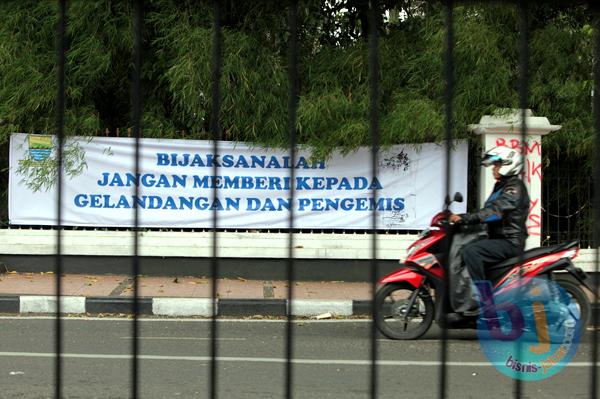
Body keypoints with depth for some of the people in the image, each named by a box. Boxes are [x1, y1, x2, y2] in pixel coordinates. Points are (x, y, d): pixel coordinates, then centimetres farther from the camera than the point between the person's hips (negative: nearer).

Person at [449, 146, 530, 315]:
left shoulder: (515, 186, -11)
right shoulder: (501, 186, 22)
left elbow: (495, 211, -24)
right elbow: (488, 211, 19)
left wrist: (465, 218, -30)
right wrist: (462, 218, 7)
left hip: (510, 242, -11)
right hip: (499, 240, 11)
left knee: (470, 251, -29)